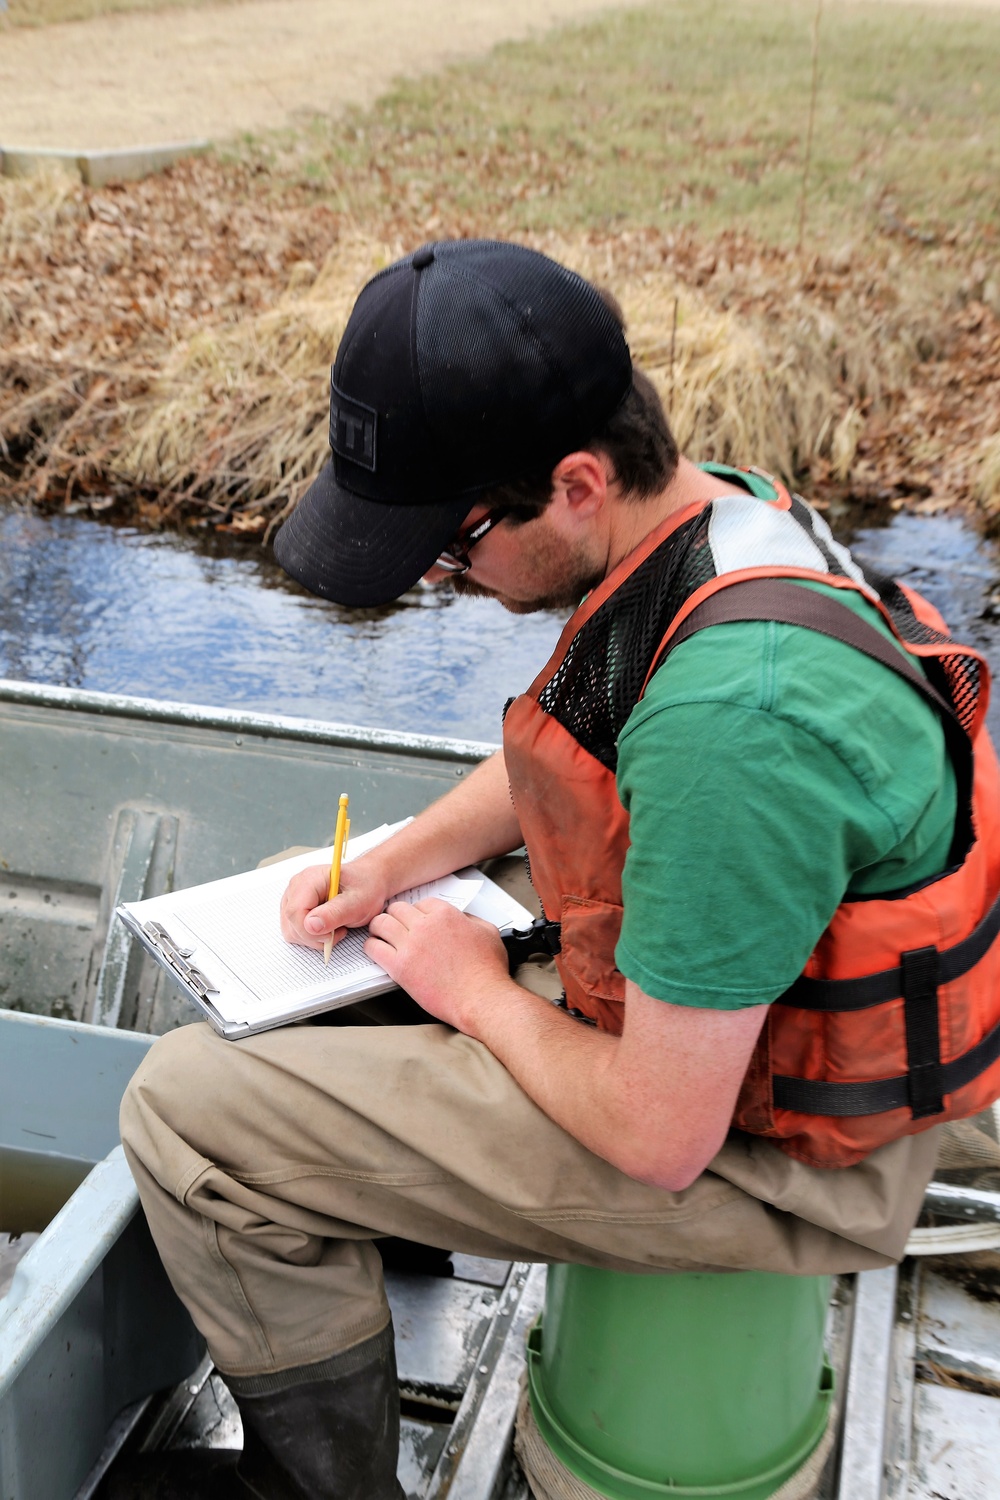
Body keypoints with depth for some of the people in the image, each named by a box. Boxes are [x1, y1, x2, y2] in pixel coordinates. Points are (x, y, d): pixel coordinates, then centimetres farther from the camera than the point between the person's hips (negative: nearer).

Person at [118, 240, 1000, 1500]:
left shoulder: (730, 716, -38)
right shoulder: (719, 505, -6)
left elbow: (661, 1141, -28)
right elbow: (562, 754, 13)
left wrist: (481, 992, -11)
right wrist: (390, 865, 1)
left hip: (757, 1147, -9)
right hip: (715, 1005, 9)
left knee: (185, 1107, -10)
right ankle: (378, 1222, 46)